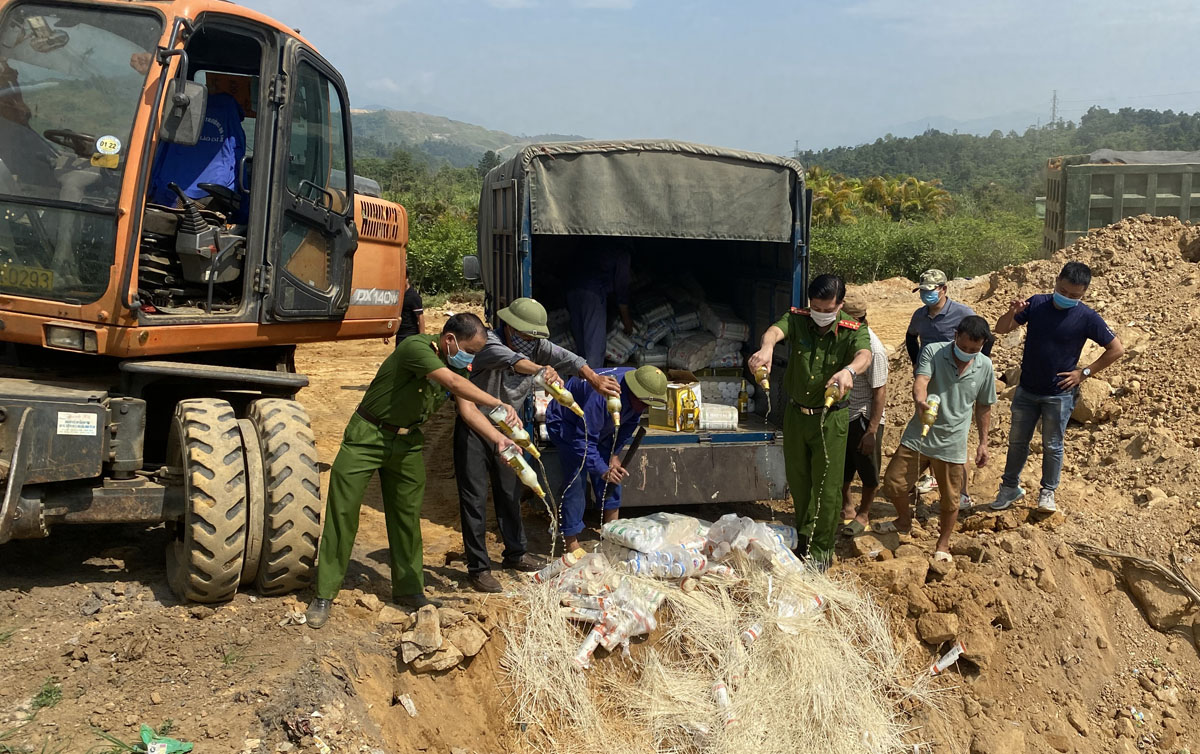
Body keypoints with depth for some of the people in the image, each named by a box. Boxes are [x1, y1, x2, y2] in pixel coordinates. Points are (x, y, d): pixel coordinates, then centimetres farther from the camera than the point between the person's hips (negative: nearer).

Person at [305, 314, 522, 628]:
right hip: (367, 436, -7)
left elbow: (468, 410, -9)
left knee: (407, 515, 9)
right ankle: (324, 594, 8)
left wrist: (498, 438, -24)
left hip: (407, 443, 7)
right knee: (342, 513, -2)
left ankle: (408, 588, 23)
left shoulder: (458, 365, -1)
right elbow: (452, 383, -39)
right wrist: (498, 405, -43)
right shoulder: (416, 348, -26)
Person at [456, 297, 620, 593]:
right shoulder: (489, 343, -26)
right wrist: (538, 370, -66)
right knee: (475, 498, -4)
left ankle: (515, 553, 33)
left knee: (511, 492, 16)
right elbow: (510, 359, -47)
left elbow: (563, 357, -22)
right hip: (474, 427, -6)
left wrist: (594, 379, -38)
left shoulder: (536, 345, -7)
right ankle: (478, 568, 5)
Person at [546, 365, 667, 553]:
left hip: (599, 426, 8)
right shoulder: (603, 396, -42)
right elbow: (584, 440, -38)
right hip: (565, 423, -8)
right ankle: (571, 544, -10)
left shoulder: (638, 396, -17)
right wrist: (602, 470, -41)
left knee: (614, 475, 2)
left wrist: (615, 454, -4)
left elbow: (629, 425, 1)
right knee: (575, 480, -16)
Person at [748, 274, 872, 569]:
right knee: (798, 481, 16)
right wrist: (767, 346, -55)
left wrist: (849, 370, -59)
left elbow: (865, 355, -34)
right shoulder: (798, 319, -7)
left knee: (826, 486, 1)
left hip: (830, 419, -3)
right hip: (796, 413, 3)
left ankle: (821, 550, 18)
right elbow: (776, 330, -30)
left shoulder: (853, 331, -12)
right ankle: (804, 537, 35)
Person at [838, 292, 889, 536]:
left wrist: (871, 431, -20)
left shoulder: (873, 350, -24)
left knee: (868, 473, 10)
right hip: (842, 415, 7)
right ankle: (846, 507, 39)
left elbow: (880, 392, -21)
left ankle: (863, 515, 28)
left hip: (864, 420, -7)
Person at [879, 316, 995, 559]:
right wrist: (920, 400, -50)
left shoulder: (985, 367, -1)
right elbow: (921, 381, -28)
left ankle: (943, 545, 33)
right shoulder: (933, 351, -10)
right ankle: (904, 520, 29)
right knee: (893, 483, -2)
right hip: (918, 436, -1)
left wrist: (983, 443, 10)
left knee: (950, 501, 9)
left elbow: (983, 407, 10)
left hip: (952, 443, 1)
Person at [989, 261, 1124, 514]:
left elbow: (1117, 349, -6)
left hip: (1059, 395, -3)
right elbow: (1001, 329, 0)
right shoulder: (1037, 303, -6)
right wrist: (1012, 313, -22)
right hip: (1026, 390, 3)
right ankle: (1010, 487, 29)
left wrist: (1084, 372, -8)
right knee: (1017, 441, 14)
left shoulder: (1086, 318, -13)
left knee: (1052, 446, 9)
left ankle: (1047, 492, 27)